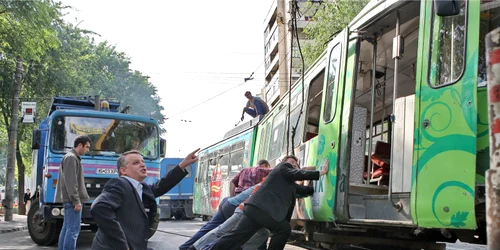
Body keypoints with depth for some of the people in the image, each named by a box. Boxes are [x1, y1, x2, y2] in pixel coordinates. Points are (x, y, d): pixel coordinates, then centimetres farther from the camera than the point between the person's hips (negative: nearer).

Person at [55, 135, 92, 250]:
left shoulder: (73, 158, 21)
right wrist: (76, 201, -20)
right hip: (72, 200, -11)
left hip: (69, 200, 11)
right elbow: (70, 182, -18)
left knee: (66, 228, 11)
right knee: (73, 230, -13)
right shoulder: (71, 158, -11)